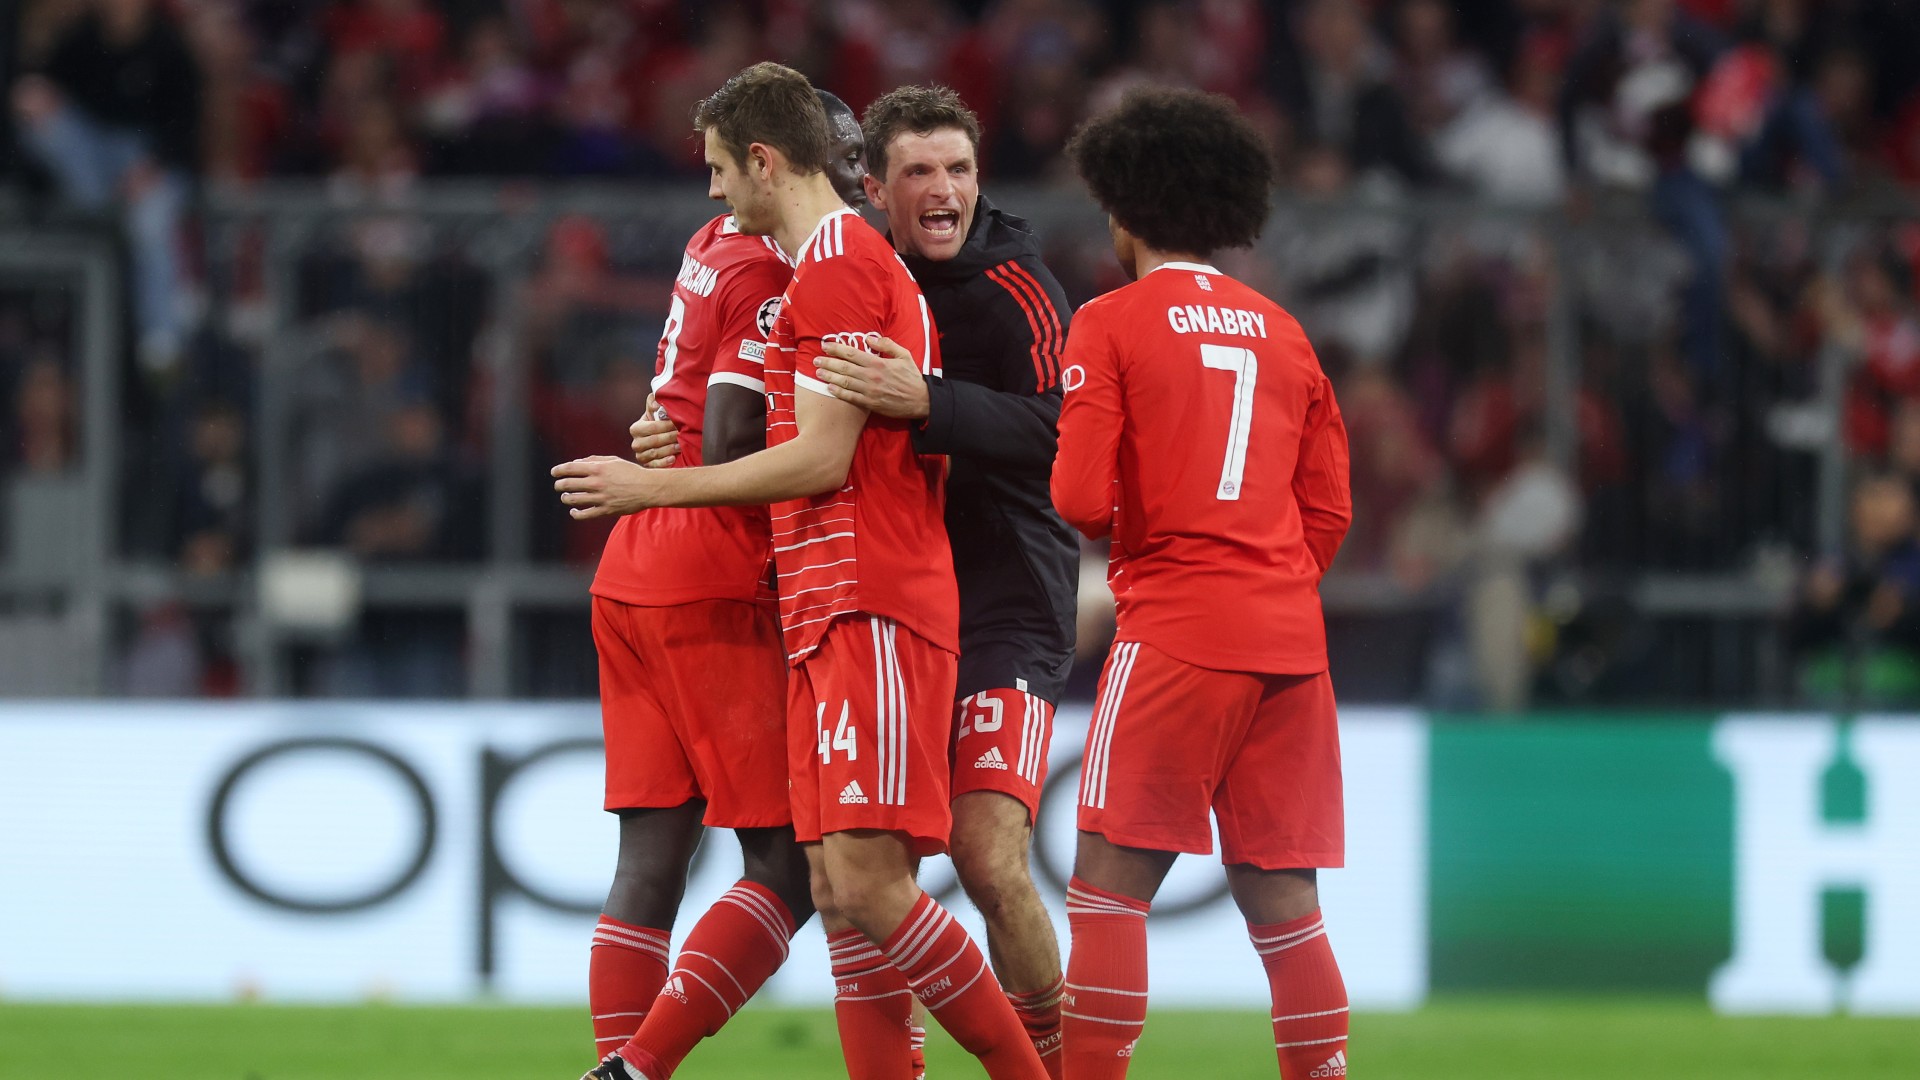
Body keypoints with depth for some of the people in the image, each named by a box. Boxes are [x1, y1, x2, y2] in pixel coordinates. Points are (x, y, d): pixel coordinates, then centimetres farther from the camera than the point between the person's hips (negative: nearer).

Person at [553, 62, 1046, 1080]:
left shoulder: (837, 264, -9)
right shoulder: (854, 260, 23)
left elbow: (822, 459, -14)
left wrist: (652, 485, -6)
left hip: (871, 613, -10)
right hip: (827, 618, 10)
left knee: (867, 882, -16)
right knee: (839, 892, 3)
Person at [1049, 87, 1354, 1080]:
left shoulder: (1112, 324, -2)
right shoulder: (1281, 332, 14)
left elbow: (1082, 499, -9)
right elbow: (1328, 510, 12)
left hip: (1178, 629, -5)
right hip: (1292, 642, 5)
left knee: (1110, 882, -3)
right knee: (1280, 892, 7)